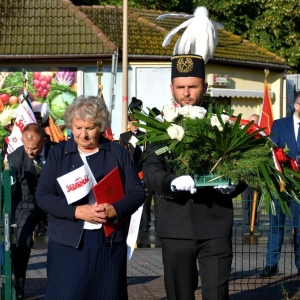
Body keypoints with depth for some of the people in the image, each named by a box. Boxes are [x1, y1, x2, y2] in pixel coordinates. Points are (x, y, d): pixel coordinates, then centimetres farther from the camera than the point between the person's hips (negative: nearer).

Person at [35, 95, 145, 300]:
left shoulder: (118, 153, 7)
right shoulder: (58, 154, 5)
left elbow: (137, 192, 3)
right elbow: (43, 195, -2)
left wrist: (115, 209, -18)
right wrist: (77, 212, -17)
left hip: (110, 241, 1)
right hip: (68, 241, -1)